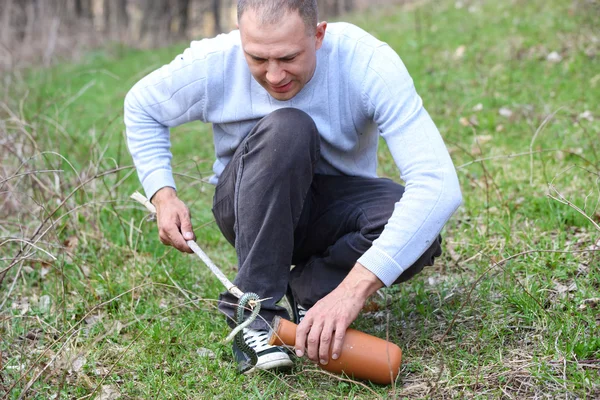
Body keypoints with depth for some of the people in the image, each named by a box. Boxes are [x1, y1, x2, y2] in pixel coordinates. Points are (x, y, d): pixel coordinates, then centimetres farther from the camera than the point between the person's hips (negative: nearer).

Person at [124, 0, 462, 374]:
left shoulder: (368, 63, -27)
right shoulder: (212, 64, -21)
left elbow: (438, 184, -37)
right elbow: (142, 107, 3)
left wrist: (354, 288, -46)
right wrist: (162, 194, -14)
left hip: (335, 205, 0)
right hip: (249, 206, 0)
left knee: (418, 229, -34)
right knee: (285, 128, -35)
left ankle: (308, 286, -7)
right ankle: (255, 307, -24)